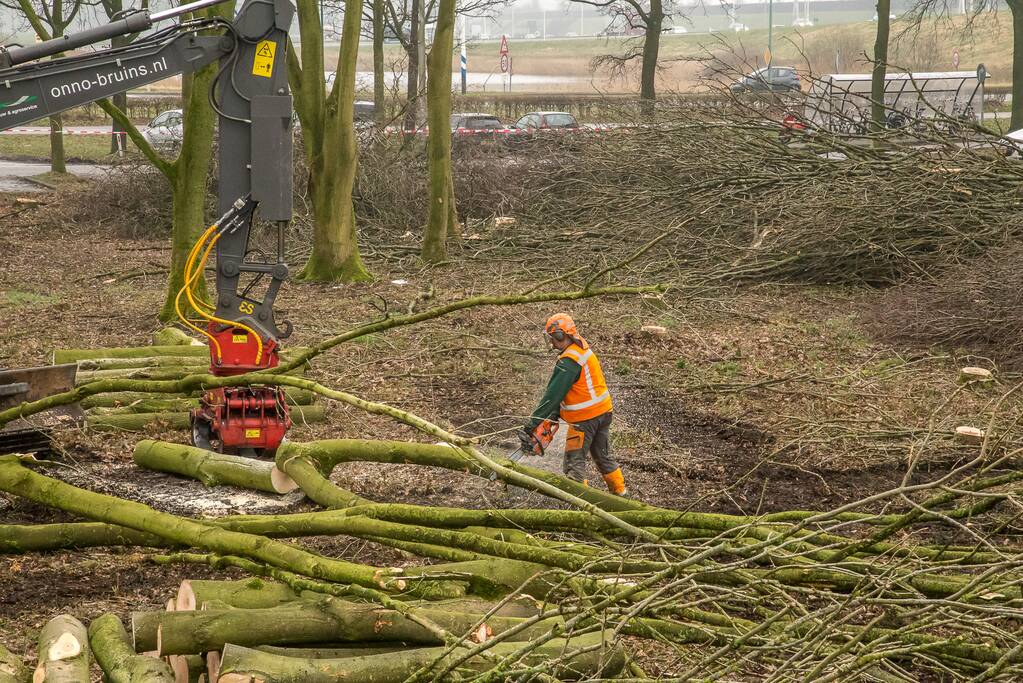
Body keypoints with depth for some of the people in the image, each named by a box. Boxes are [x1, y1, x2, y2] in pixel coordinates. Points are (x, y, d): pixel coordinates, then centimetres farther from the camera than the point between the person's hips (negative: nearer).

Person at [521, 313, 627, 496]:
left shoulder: (568, 362, -23)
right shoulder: (584, 349, 7)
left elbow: (553, 396, -24)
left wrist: (531, 425, -22)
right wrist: (554, 414, 8)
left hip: (584, 419, -9)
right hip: (603, 412, 9)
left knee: (575, 462, -4)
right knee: (603, 456, 22)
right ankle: (620, 492, 30)